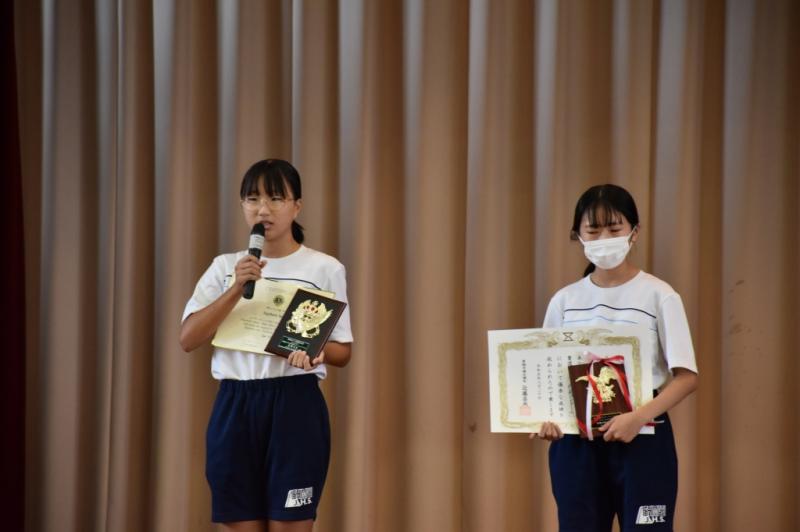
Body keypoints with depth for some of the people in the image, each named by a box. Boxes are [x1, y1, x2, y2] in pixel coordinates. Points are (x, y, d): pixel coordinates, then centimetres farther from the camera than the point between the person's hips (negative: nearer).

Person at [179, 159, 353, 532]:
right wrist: (237, 288, -14)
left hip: (295, 405, -3)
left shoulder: (325, 268, 2)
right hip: (234, 406, 3)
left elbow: (343, 351, 5)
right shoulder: (225, 267, 9)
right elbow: (188, 340, -3)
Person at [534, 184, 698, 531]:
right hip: (575, 441, 4)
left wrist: (639, 417, -24)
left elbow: (687, 376, -9)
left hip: (642, 438, -3)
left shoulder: (659, 296, -5)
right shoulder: (564, 301, 6)